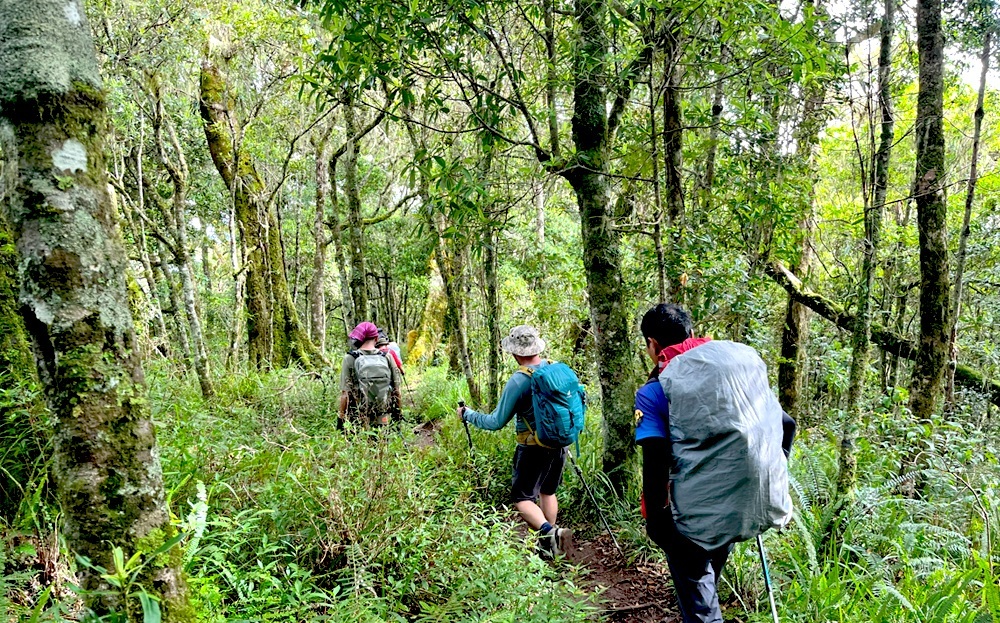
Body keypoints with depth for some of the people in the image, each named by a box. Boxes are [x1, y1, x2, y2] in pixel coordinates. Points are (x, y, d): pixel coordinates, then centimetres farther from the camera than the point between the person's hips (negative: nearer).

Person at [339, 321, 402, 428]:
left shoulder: (350, 359, -7)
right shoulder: (387, 357, 0)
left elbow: (345, 393, -8)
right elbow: (396, 390, 5)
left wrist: (341, 419, 1)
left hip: (359, 420, -2)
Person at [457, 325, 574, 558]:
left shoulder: (519, 381, -19)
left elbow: (496, 422, -12)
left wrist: (468, 415, 2)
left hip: (533, 448, -6)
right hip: (559, 444, 6)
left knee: (522, 497, 4)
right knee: (548, 491, 22)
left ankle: (549, 532, -18)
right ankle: (550, 541, 28)